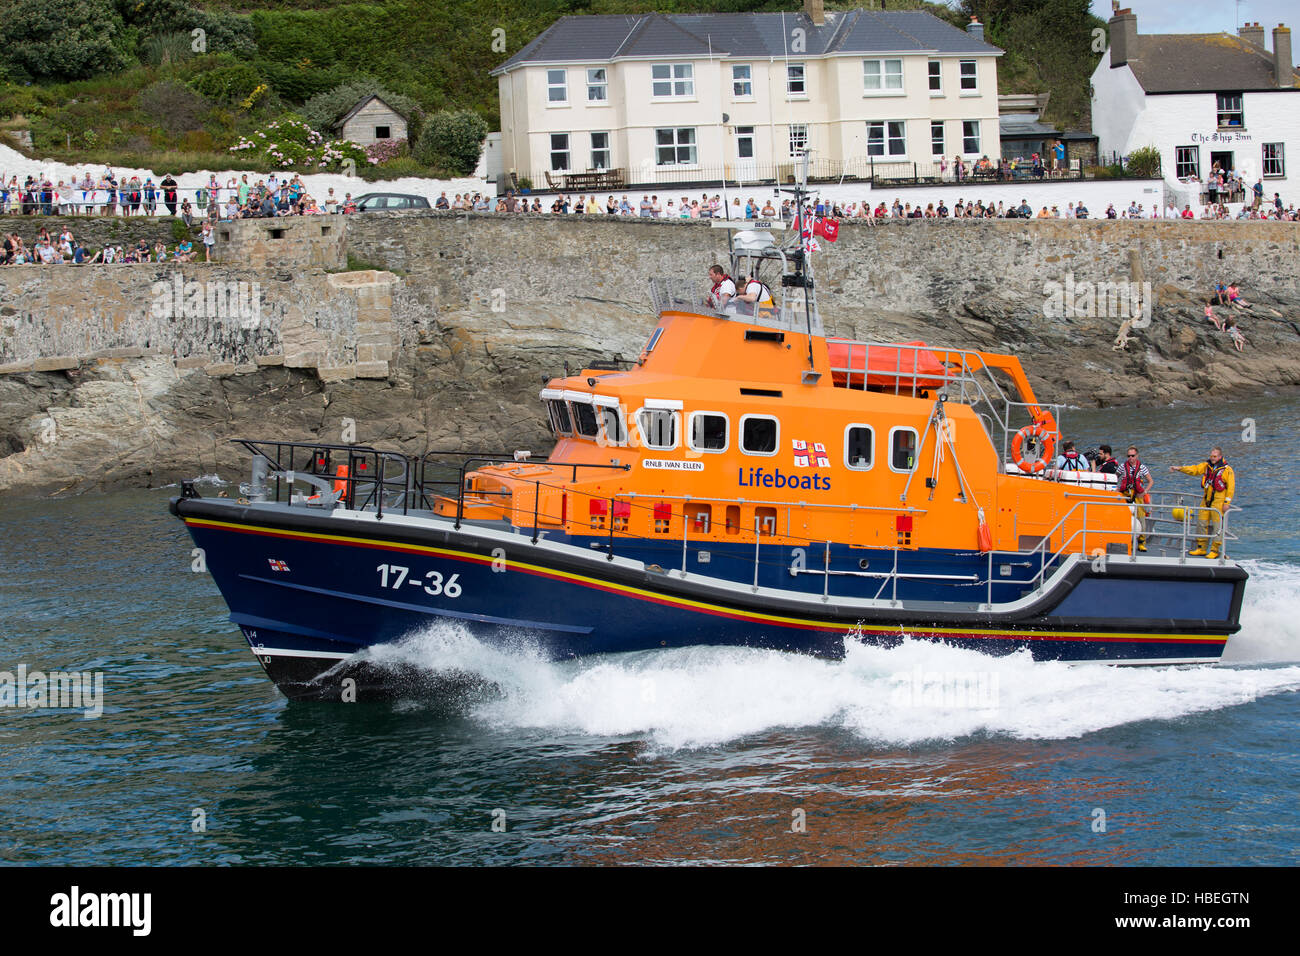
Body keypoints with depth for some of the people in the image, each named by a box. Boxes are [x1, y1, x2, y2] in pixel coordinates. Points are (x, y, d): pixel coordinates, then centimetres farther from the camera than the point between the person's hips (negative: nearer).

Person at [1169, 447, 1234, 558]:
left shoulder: (1227, 469, -5)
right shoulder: (1206, 465, 9)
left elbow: (1231, 487, -5)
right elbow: (1194, 469, 1)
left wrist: (1226, 503, -10)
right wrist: (1179, 468, -13)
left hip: (1218, 501, -6)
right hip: (1206, 499, 6)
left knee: (1217, 526, -6)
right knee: (1202, 523, 6)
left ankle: (1215, 551, 0)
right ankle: (1201, 548, 15)